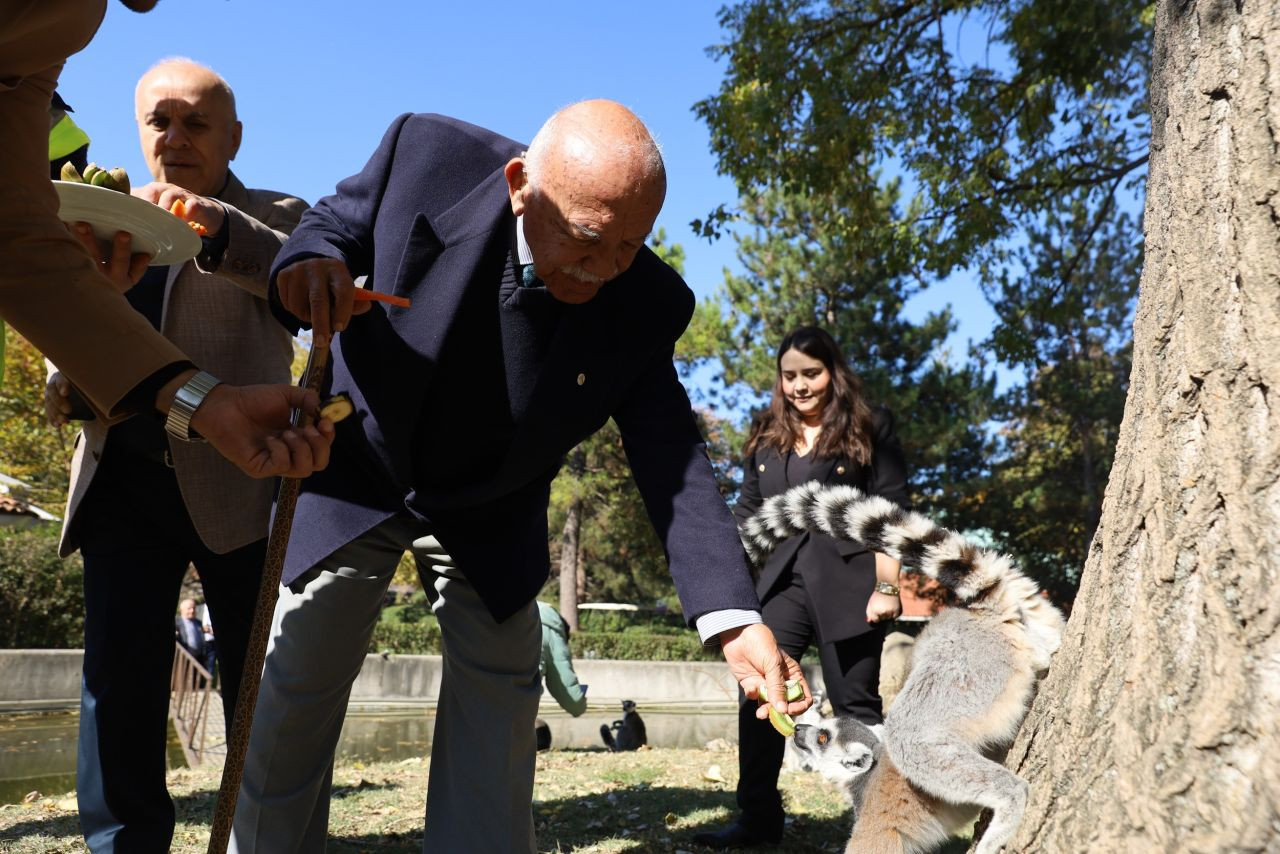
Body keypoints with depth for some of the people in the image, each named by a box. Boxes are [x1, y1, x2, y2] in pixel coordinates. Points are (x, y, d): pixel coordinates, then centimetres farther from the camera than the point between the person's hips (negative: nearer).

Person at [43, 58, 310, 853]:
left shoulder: (273, 216, 5)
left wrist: (218, 229, -36)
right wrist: (66, 383, -1)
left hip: (236, 482, -4)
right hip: (123, 481, 4)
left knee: (261, 683, 2)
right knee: (118, 678, 3)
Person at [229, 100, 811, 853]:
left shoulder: (647, 304, -21)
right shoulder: (429, 156, -24)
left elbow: (670, 454, -20)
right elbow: (335, 224, -9)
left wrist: (732, 615, -30)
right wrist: (309, 260, -36)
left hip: (490, 515, 1)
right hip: (356, 475, 0)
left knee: (499, 699, 3)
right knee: (294, 694, 4)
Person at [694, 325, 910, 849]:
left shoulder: (869, 428, 0)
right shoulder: (767, 436, 12)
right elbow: (748, 511, 15)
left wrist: (887, 586, -13)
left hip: (846, 585, -4)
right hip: (782, 583, 4)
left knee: (855, 706, 4)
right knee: (759, 697, 0)